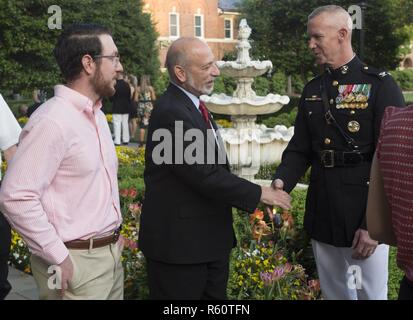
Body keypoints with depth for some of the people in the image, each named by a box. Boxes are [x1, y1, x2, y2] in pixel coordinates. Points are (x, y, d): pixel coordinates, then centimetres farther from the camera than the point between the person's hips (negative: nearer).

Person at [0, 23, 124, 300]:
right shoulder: (52, 121, -18)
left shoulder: (96, 114, 11)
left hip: (110, 255, 8)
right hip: (76, 263, -8)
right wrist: (59, 258, -19)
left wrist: (113, 233, 12)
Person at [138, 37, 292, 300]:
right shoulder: (171, 112, -20)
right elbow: (205, 174, -24)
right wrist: (259, 194, -15)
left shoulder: (193, 105, 11)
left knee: (215, 297, 17)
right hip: (179, 241, -9)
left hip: (211, 238, 9)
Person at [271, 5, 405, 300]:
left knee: (371, 293, 7)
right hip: (321, 215, 5)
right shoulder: (312, 90, 9)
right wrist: (282, 182, -10)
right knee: (333, 293, 17)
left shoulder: (380, 85, -9)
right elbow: (299, 149, 10)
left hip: (365, 217, -5)